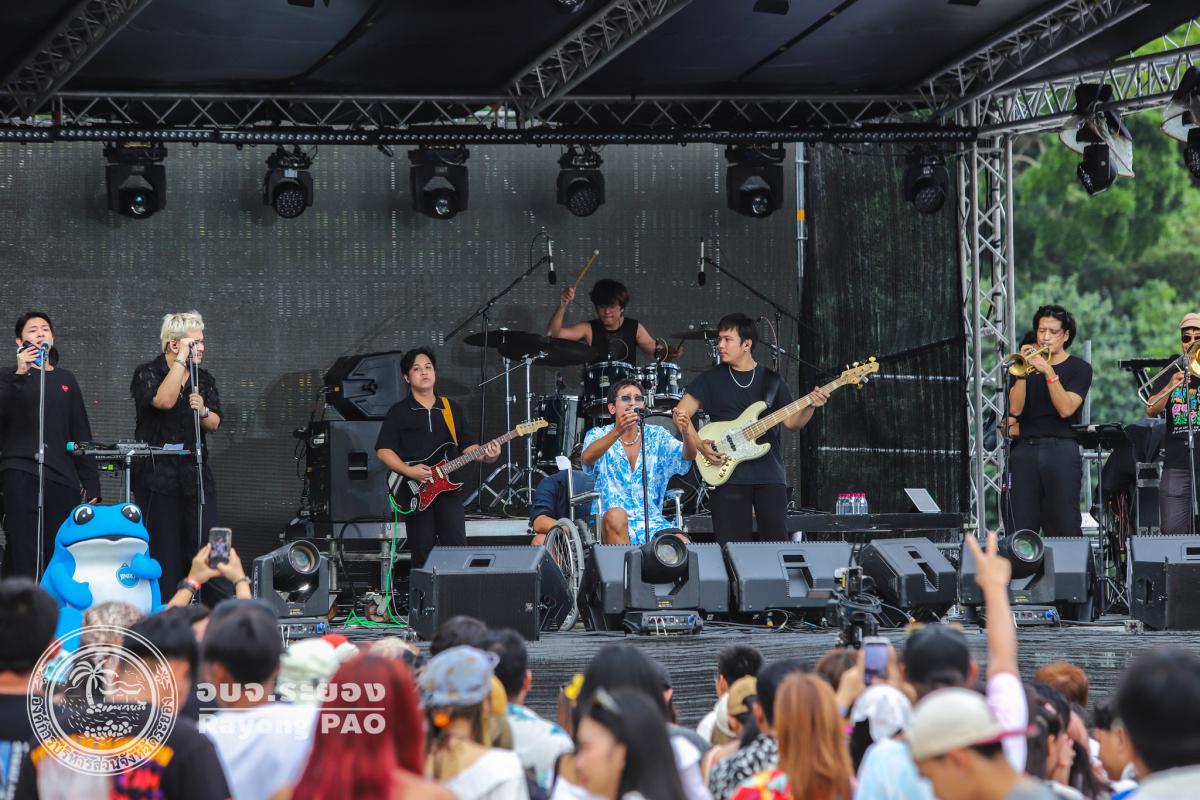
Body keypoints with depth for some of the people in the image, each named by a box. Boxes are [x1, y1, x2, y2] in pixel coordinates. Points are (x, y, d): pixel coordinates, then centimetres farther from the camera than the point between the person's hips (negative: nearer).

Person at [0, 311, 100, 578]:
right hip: (22, 473, -3)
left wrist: (90, 482, 12)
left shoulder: (65, 379, 19)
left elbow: (81, 433, 19)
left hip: (63, 476, 3)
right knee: (24, 556, -10)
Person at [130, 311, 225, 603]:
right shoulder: (148, 374, -4)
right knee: (164, 554, -1)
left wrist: (203, 411, -8)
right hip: (158, 476, -5)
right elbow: (164, 400, -25)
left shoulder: (203, 378, 14)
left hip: (196, 473, 5)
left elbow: (214, 424, 14)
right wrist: (182, 359, -20)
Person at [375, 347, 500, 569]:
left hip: (448, 488, 2)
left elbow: (467, 444, 14)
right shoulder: (398, 413, 4)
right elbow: (383, 450, -2)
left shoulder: (453, 409, 15)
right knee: (423, 556, -2)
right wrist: (408, 471, -16)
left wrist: (486, 454, -8)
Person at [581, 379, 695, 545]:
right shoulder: (599, 435, 4)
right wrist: (617, 432, -37)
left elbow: (688, 455, -5)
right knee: (616, 515, -38)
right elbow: (588, 457, -20)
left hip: (652, 520, 1)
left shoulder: (656, 436, 12)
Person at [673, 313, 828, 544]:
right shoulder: (712, 379, 4)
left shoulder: (771, 380, 9)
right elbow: (681, 414, 3)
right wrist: (700, 446, -10)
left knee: (777, 541, -4)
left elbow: (792, 422, 9)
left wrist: (810, 406, -10)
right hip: (728, 474, -1)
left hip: (769, 474, 1)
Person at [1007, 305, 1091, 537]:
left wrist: (1048, 372, -15)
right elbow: (1015, 409, 1)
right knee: (1022, 526, -3)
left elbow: (1065, 409, -8)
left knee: (1065, 527, -8)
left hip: (1061, 450, -3)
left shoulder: (1079, 369, 7)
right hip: (1025, 450, 3)